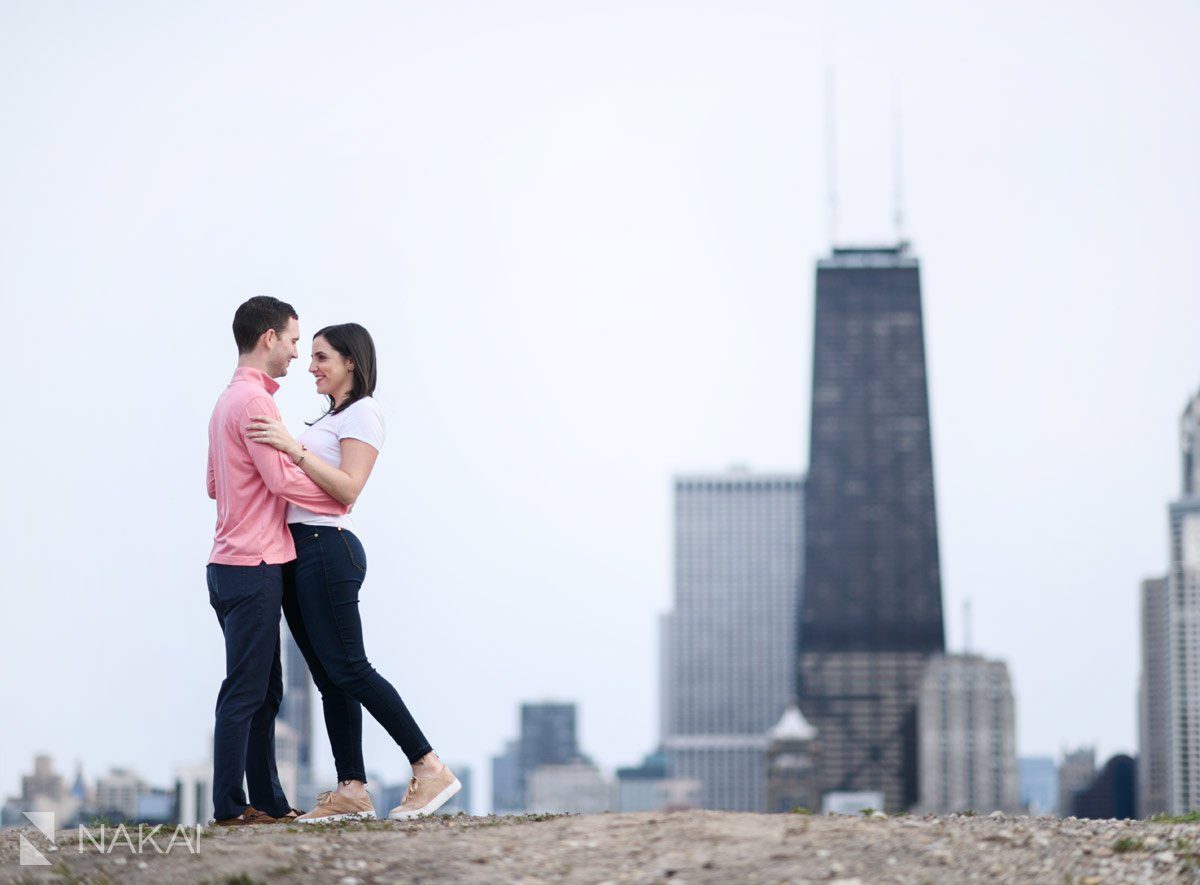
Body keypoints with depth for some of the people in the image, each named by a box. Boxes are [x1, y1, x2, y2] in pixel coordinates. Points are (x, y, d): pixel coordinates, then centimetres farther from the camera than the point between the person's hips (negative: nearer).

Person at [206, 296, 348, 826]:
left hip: (232, 565, 10)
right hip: (253, 564, -10)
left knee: (264, 690, 12)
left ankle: (268, 801, 14)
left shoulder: (229, 400, 19)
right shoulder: (253, 399, -13)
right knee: (245, 691, -8)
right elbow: (281, 477, -18)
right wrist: (339, 500, -6)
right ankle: (230, 807, -8)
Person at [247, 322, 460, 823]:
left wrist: (295, 448, -21)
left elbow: (348, 489, -16)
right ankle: (351, 792, 3)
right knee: (328, 677, 4)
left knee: (347, 669, -12)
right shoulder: (331, 418, 24)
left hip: (327, 548, -9)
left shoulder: (362, 413, -5)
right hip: (300, 553, 9)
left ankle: (431, 769, -11)